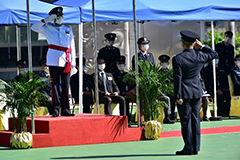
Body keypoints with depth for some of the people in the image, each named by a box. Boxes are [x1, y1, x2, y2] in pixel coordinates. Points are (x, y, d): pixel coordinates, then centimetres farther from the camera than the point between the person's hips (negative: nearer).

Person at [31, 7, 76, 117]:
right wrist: (45, 20, -5)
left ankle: (65, 109, 3)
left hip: (66, 60, 2)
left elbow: (72, 46, 18)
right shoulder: (48, 28, 12)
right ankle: (56, 109, -4)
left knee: (66, 85, 0)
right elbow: (34, 28, 2)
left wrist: (73, 61, 12)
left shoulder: (68, 30, 18)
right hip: (53, 59, -2)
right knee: (55, 84, -5)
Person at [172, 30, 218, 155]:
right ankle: (196, 148, 13)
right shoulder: (199, 56, -1)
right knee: (195, 119, 10)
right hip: (197, 92, 5)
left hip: (185, 93, -5)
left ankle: (188, 148, -1)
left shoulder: (177, 59, -13)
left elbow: (178, 79, -14)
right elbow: (214, 54, 20)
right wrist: (202, 46, 15)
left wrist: (178, 96, -11)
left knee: (186, 120, -1)